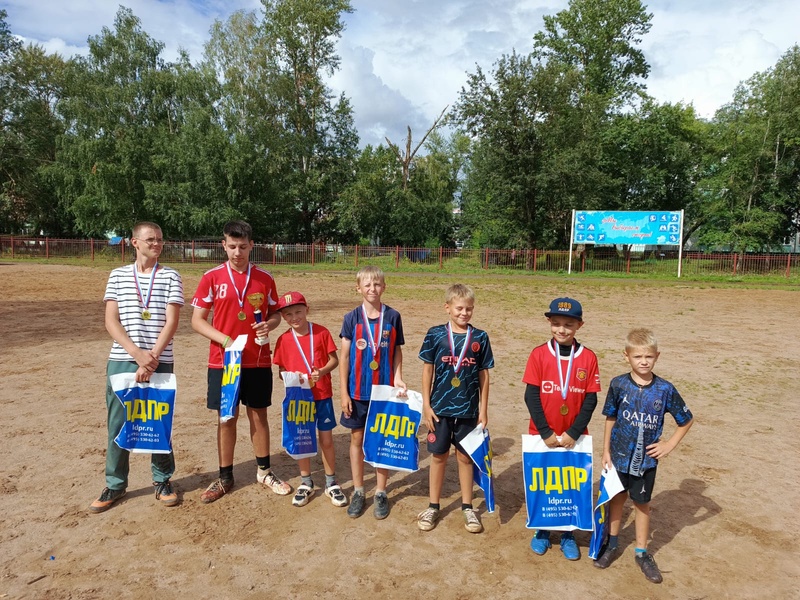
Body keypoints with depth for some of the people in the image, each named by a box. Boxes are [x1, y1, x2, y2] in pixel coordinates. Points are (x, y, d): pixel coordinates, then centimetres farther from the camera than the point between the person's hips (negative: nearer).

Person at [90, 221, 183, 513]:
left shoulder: (171, 277, 3)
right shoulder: (118, 275, 7)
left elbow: (171, 323, -5)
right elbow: (111, 321, 0)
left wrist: (152, 357, -15)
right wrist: (137, 353, -13)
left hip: (159, 362, -1)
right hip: (121, 361, 1)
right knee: (117, 425, 7)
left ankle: (162, 480, 24)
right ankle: (114, 485, 23)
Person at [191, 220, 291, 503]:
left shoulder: (264, 278, 2)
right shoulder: (212, 277, -3)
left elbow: (276, 313, 10)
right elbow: (197, 320, -2)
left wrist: (269, 324, -13)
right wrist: (224, 339, -16)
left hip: (258, 362, 1)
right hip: (223, 361, -1)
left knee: (258, 416, 11)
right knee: (227, 418, 8)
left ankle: (264, 472, 27)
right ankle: (225, 477, 24)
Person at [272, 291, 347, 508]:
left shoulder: (321, 332, -6)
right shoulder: (283, 340, -2)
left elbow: (334, 360, -2)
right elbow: (281, 370, 3)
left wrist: (322, 371, -21)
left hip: (322, 395, -1)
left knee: (326, 439, 6)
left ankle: (331, 483, 22)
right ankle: (306, 483, 29)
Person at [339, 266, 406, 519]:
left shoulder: (393, 317, -3)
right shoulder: (352, 318, -4)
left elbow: (397, 352, 5)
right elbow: (344, 356, -2)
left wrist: (397, 378, -9)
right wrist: (344, 392, -5)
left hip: (384, 390, 0)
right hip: (357, 391, 0)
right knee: (357, 439, 10)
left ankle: (381, 493, 23)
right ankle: (358, 491, 25)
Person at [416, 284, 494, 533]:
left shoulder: (480, 337, -2)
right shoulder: (435, 334, -5)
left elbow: (484, 374, 3)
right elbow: (428, 370, 0)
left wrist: (483, 408, 3)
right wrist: (426, 404, -2)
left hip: (468, 409, 1)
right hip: (440, 407, 0)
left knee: (465, 456, 12)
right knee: (438, 456, 11)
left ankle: (467, 507, 29)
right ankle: (433, 506, 27)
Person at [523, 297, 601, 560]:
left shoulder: (588, 357, -6)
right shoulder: (539, 354, -8)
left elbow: (590, 400, -5)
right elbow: (531, 395, -9)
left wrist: (573, 433, -12)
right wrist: (545, 432, -13)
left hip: (574, 437, 1)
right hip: (542, 435, 0)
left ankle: (568, 535, 30)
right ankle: (542, 531, 32)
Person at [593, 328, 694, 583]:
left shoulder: (665, 389, -12)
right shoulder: (618, 385, -12)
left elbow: (687, 419, 3)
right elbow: (610, 419, -2)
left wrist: (669, 444, -2)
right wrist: (606, 451, -1)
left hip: (646, 459, 0)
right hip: (619, 456, 0)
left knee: (642, 504, 14)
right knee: (616, 498, 17)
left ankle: (642, 553, 32)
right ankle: (612, 544, 36)